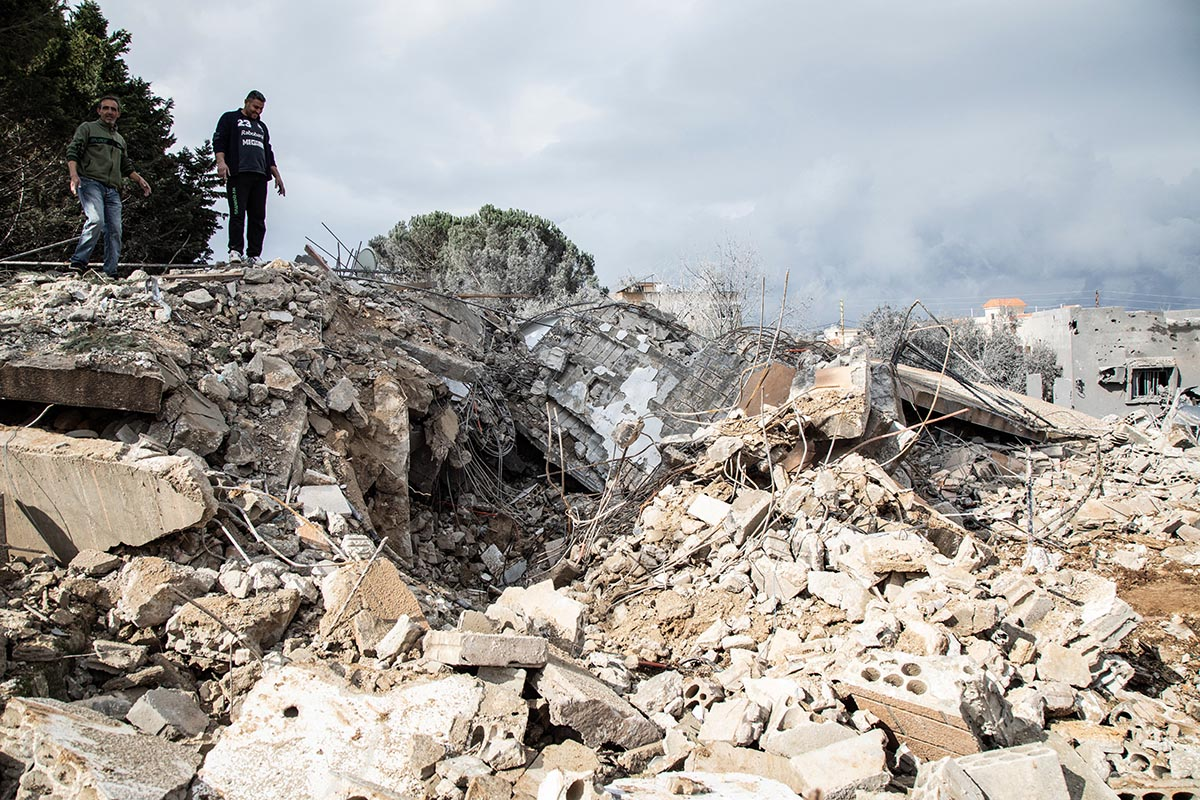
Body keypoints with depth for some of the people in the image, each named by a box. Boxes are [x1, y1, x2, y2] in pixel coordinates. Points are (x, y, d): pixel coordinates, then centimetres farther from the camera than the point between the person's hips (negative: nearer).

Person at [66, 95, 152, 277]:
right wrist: (74, 175, -19)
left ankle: (110, 273, -2)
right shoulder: (87, 128, 10)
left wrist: (140, 180, 14)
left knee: (115, 230, -4)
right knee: (96, 220, -27)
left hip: (113, 190, 6)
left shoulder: (120, 139, 29)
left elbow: (126, 167, 32)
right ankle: (78, 263, -25)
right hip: (91, 183, -6)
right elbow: (72, 152, -2)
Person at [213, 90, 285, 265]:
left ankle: (254, 256, -5)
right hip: (238, 174, -5)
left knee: (258, 218, -3)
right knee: (237, 213, -14)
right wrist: (221, 161, -16)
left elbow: (268, 153, 31)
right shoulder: (230, 118, 13)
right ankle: (235, 251, -14)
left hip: (260, 177, 5)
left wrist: (276, 175, 21)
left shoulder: (262, 126, 31)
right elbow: (219, 141, 1)